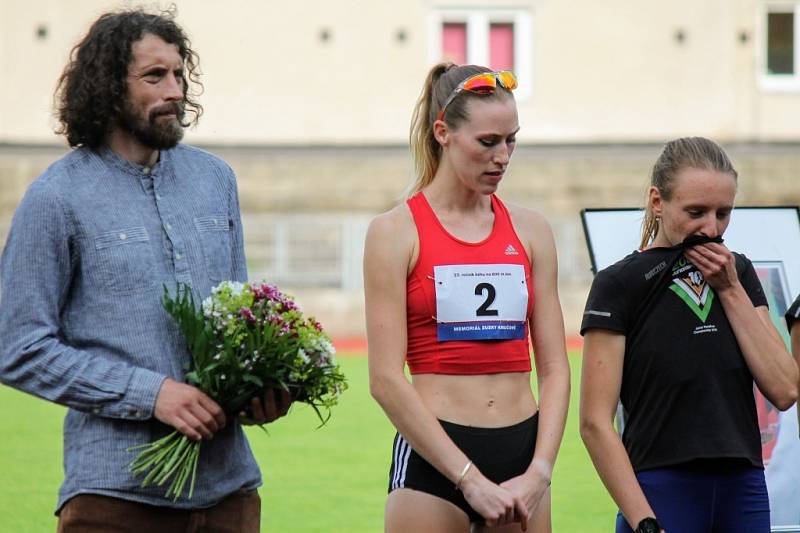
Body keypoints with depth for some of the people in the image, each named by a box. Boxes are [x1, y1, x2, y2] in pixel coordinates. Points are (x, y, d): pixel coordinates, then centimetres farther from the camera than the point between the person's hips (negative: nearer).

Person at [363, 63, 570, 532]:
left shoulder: (530, 230, 9)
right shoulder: (396, 232, -2)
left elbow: (554, 369, 8)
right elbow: (386, 380, -8)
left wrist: (538, 473, -6)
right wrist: (470, 479, -13)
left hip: (522, 453, 4)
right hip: (434, 458, -4)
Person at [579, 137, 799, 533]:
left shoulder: (738, 273, 11)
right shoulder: (620, 284, -5)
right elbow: (595, 423, -10)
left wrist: (730, 290, -2)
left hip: (743, 490, 5)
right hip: (661, 494, -5)